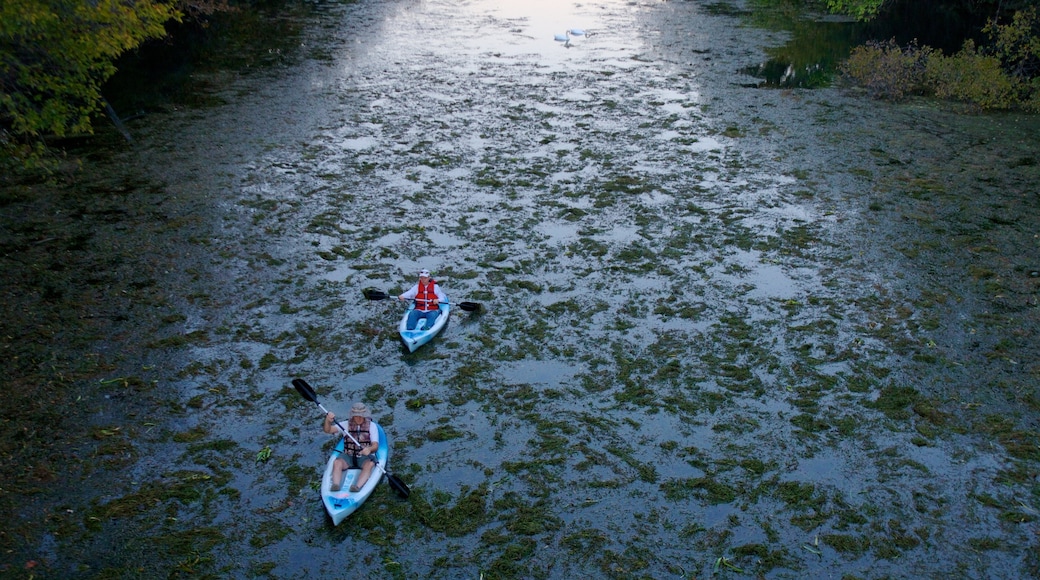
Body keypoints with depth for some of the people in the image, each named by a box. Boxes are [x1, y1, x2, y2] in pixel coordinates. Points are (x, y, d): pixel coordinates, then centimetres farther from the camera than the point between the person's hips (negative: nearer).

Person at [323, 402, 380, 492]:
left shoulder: (372, 426, 2)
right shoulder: (346, 425, 5)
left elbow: (375, 446, -7)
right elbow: (327, 430, -7)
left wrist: (369, 449, -32)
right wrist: (328, 420, -30)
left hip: (365, 456, -1)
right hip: (348, 456, 1)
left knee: (369, 465, -34)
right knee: (337, 463, -29)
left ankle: (357, 487, -50)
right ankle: (336, 485, -44)